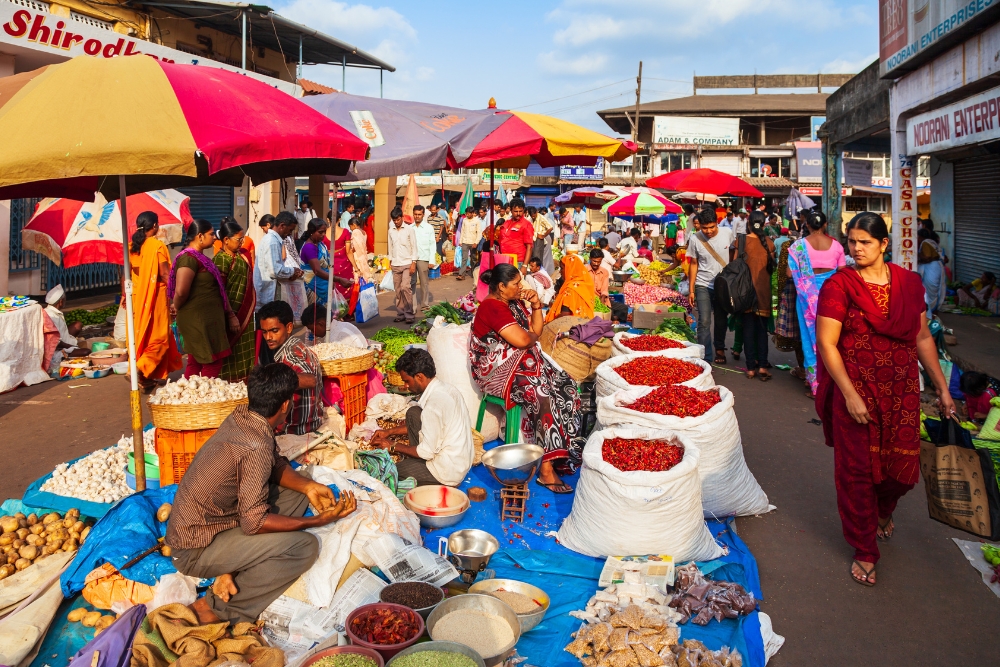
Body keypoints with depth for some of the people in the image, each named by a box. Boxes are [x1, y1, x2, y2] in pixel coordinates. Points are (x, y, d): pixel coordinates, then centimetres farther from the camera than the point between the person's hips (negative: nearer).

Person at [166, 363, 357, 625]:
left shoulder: (240, 417, -2)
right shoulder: (257, 447, -28)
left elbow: (276, 464, 13)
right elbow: (254, 523, -25)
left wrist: (308, 486, -4)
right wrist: (319, 520, -20)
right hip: (195, 551, -9)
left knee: (296, 494, 9)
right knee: (305, 546, -18)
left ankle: (233, 570, 1)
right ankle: (217, 609, -9)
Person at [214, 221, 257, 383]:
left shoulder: (242, 255, 8)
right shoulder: (220, 260, -16)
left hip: (245, 310, 8)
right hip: (232, 311, -8)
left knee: (245, 347, 14)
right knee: (232, 347, 1)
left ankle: (244, 378, 24)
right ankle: (230, 379, 11)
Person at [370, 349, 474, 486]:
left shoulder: (434, 403, -26)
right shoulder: (443, 387, 3)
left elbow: (427, 452, -20)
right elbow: (424, 425, 18)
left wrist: (393, 447, -6)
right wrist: (390, 432, 14)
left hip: (449, 471, -9)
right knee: (413, 413, 12)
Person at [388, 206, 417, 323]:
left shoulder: (409, 229, -3)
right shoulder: (391, 231, 9)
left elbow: (414, 246, -3)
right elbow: (390, 247, 15)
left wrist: (413, 263, -9)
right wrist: (390, 261, 10)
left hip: (407, 264, -4)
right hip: (395, 265, 4)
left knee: (405, 287, -15)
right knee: (398, 290, 5)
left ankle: (409, 314, -9)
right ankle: (400, 314, 13)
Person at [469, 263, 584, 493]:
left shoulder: (515, 302, 13)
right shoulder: (492, 308, -17)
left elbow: (536, 331, 16)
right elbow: (522, 340, -24)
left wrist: (536, 306, 2)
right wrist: (533, 335, -2)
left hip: (522, 361, 9)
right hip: (497, 370, -9)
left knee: (565, 386, -10)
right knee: (544, 393, -29)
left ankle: (566, 450, -8)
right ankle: (547, 470, -27)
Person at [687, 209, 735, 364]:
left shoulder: (727, 234, -7)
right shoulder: (695, 239, -10)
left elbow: (733, 255, 9)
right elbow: (693, 264, -2)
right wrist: (691, 290, -2)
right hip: (703, 285, -2)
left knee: (721, 320, 14)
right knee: (704, 322, -10)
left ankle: (719, 349, 35)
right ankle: (706, 358, -6)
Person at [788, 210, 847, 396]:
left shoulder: (798, 245, -6)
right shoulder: (836, 245, 0)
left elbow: (790, 272, -7)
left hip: (808, 294, -1)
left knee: (811, 336, 6)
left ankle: (815, 384, 10)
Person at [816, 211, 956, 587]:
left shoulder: (909, 282, 5)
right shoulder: (838, 285, -9)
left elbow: (922, 337, 12)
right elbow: (826, 344, -13)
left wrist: (942, 387, 10)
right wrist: (850, 394, -17)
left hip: (902, 391, 4)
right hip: (856, 390, -4)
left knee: (903, 467, 9)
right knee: (857, 470, 4)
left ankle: (883, 510, 46)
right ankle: (864, 552, 23)